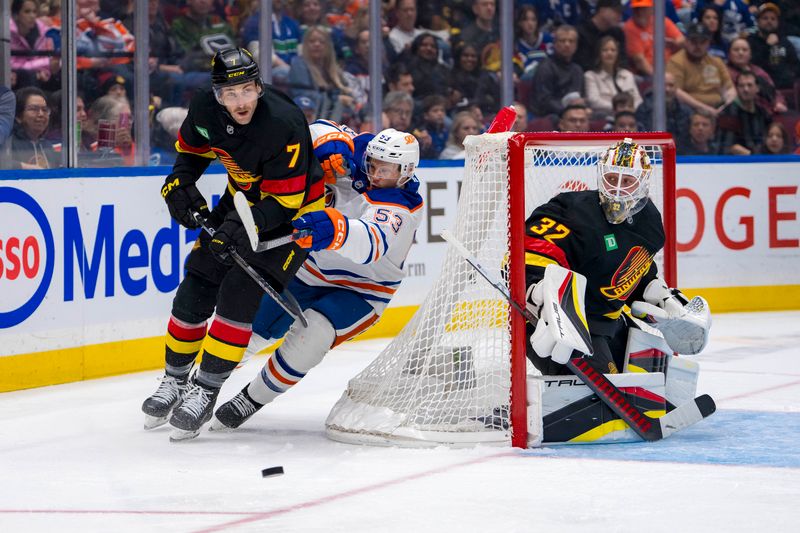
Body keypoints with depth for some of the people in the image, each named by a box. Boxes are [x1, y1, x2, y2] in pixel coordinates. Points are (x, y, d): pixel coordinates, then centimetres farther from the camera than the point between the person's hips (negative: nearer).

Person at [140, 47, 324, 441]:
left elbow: (284, 200, -27)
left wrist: (243, 228, -37)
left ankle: (205, 392, -10)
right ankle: (175, 380, 22)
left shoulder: (283, 124, -33)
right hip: (242, 199, 6)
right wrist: (179, 183, -8)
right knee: (197, 287, 5)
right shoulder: (205, 107, -15)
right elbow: (191, 147, 9)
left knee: (239, 294, -17)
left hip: (292, 211, -6)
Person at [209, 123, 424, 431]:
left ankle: (254, 399, -10)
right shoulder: (358, 156, -11)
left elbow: (371, 244, -49)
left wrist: (334, 229, -68)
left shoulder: (399, 211, -29)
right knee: (250, 328, 7)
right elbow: (320, 131, -2)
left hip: (359, 293, -6)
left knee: (310, 335, -29)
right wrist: (333, 148, -26)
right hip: (311, 269, 6)